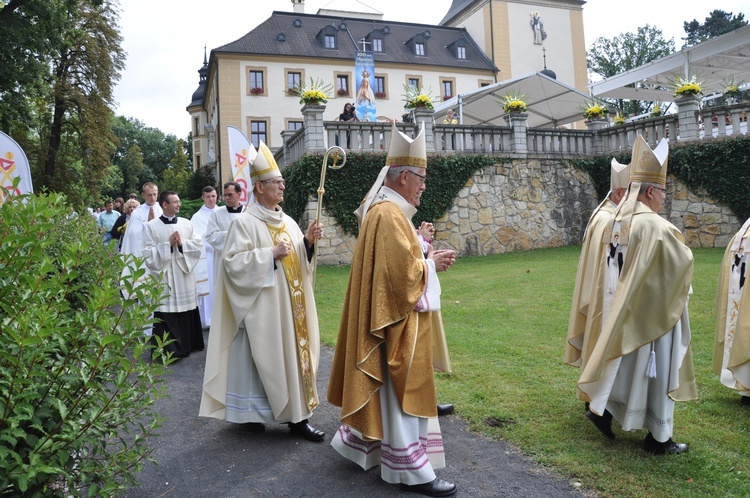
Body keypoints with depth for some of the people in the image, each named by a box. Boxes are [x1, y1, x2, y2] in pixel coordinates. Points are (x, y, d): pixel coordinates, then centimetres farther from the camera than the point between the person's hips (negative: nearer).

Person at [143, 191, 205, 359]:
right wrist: (168, 244, -14)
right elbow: (148, 253, -7)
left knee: (186, 310, 10)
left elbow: (199, 244, 3)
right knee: (167, 314, -2)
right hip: (164, 277, -3)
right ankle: (168, 350, 8)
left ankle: (188, 344, 24)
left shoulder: (186, 223, 7)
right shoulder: (151, 226, -3)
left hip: (185, 275, 4)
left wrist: (182, 243, -12)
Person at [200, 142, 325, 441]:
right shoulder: (245, 222, -8)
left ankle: (296, 416, 15)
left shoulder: (287, 221, 12)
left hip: (291, 305, 7)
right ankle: (252, 413, 19)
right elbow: (233, 262, -15)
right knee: (262, 357, 1)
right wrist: (270, 254, -19)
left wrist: (308, 242, -4)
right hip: (262, 307, -6)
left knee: (294, 354, 7)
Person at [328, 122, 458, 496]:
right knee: (401, 389, -1)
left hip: (387, 313, 11)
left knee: (386, 386, 20)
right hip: (395, 318, -11)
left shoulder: (383, 208, 12)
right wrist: (430, 265, -9)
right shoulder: (390, 214, -20)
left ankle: (357, 440, 33)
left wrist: (426, 260, 7)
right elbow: (404, 272, -25)